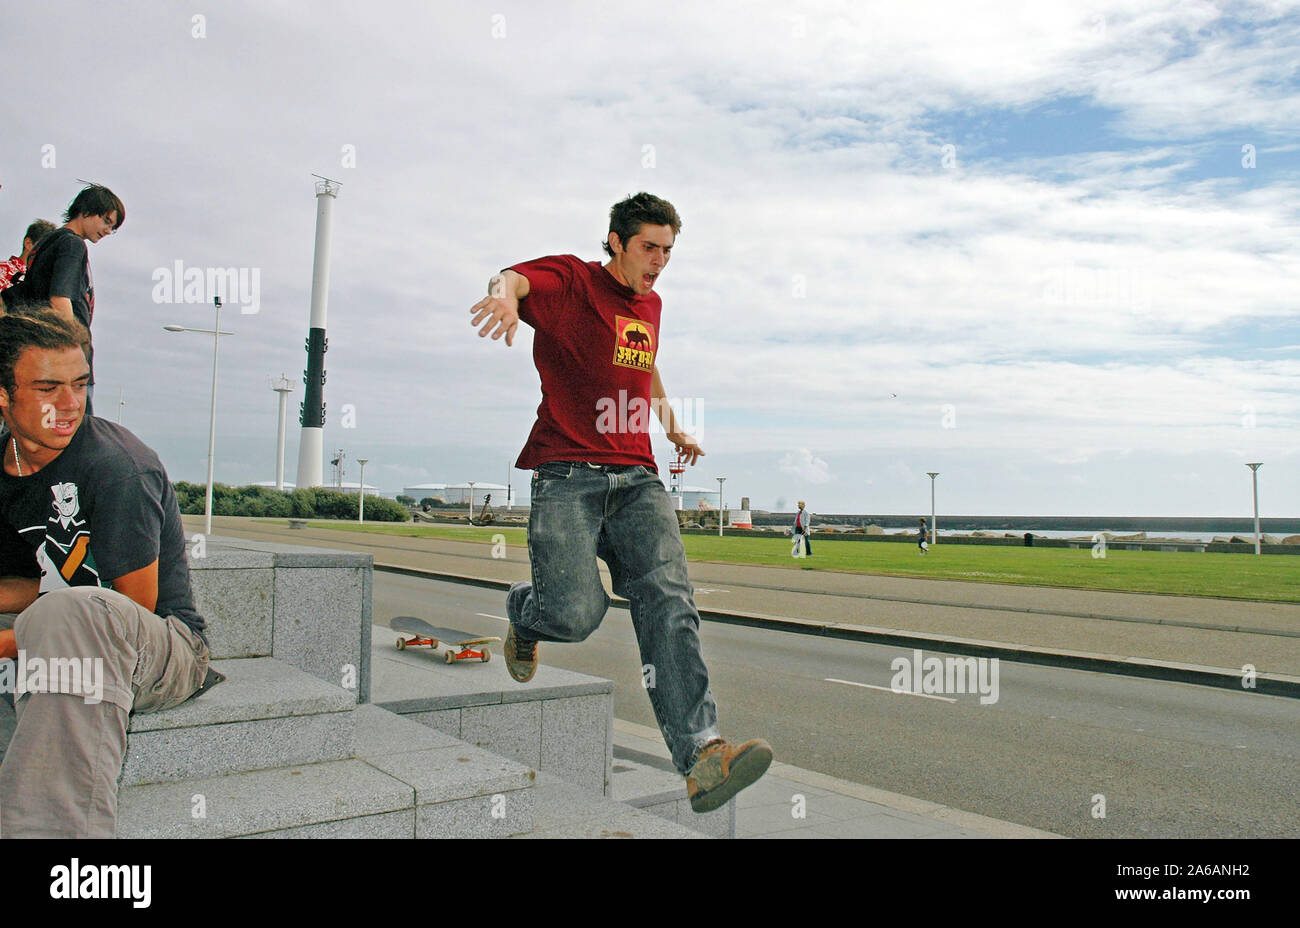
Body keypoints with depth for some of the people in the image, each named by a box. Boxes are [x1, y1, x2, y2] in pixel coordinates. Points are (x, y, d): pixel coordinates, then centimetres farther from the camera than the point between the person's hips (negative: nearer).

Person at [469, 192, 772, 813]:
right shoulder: (571, 280, 4)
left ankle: (701, 757, -24)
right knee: (575, 614, -16)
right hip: (568, 474, -5)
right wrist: (504, 293, -42)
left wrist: (674, 431, 50)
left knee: (668, 598, -16)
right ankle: (524, 615, 23)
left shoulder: (651, 304, 24)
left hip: (636, 477, 5)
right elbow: (514, 278, -18)